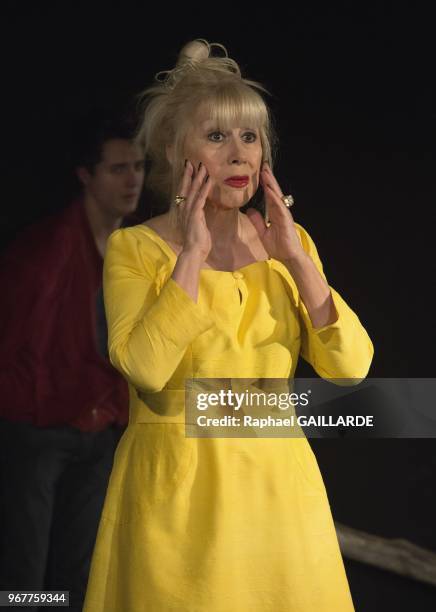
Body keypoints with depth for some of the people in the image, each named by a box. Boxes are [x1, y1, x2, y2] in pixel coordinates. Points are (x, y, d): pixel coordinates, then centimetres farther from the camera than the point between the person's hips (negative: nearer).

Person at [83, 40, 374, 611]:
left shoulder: (289, 242, 7)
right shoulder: (134, 248, -5)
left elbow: (351, 366, -4)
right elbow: (144, 368, -22)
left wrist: (296, 258, -10)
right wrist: (193, 254, -17)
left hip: (276, 480, 4)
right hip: (175, 484, -3)